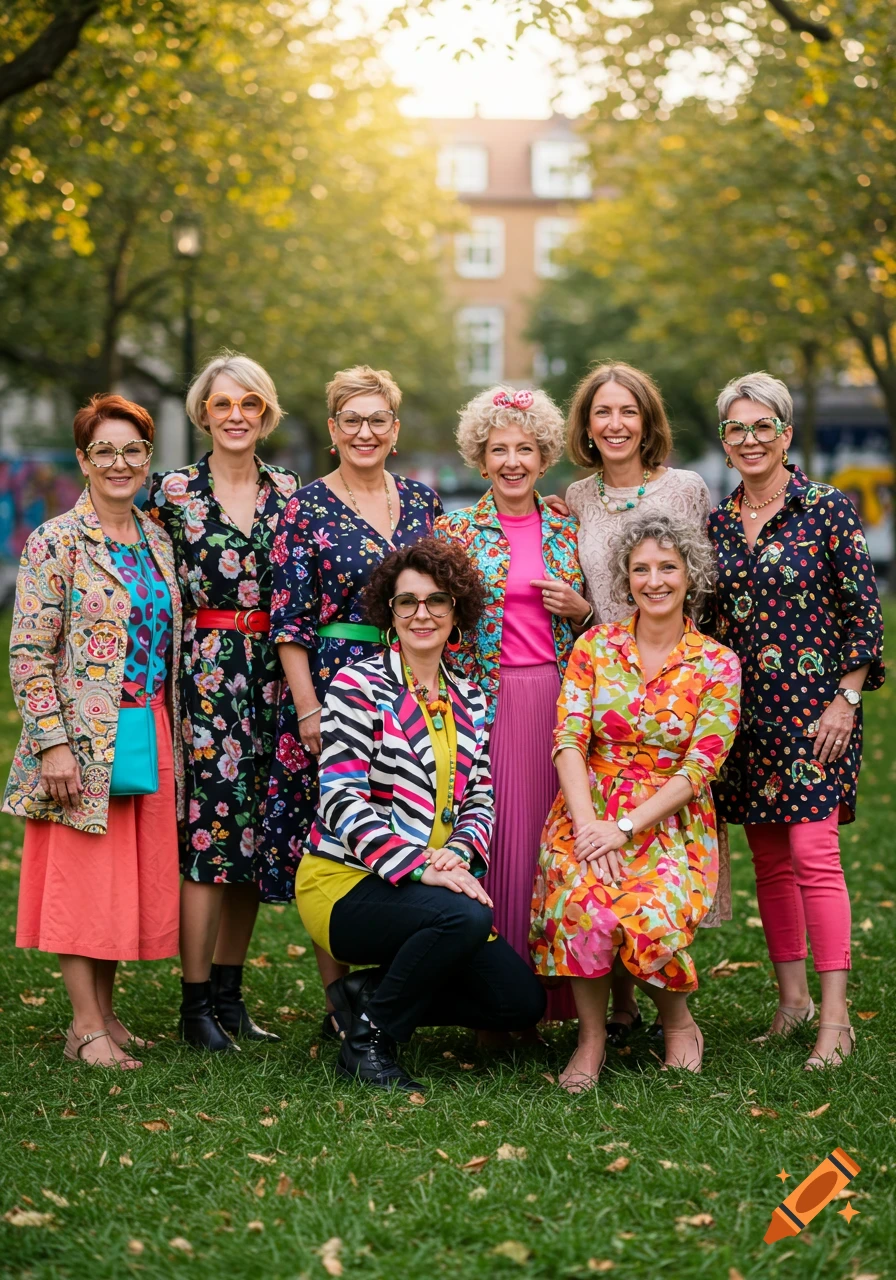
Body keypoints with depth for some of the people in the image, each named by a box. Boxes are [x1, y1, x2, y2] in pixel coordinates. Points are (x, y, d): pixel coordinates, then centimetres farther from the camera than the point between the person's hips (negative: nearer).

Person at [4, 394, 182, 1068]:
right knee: (83, 875, -2)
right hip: (85, 740, -6)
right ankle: (87, 1026, 6)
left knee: (130, 877, 9)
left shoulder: (157, 542, 12)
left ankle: (106, 1011, 20)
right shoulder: (55, 543, -7)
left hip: (149, 737, 6)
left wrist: (170, 736, 14)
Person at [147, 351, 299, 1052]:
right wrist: (174, 668, -1)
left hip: (271, 671, 4)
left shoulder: (288, 491, 10)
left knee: (255, 831, 7)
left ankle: (229, 990, 18)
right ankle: (195, 1004, 1)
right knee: (208, 831, -7)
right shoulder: (173, 490, 1)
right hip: (204, 671, -4)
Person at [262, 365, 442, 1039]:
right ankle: (339, 1004, 6)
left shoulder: (422, 499, 10)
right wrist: (306, 708, -11)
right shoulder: (307, 508, -2)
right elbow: (289, 620, -5)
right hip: (332, 685, -4)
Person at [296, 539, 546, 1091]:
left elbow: (480, 797, 11)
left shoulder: (467, 699, 13)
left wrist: (459, 853, -12)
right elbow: (343, 799, -15)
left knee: (522, 1001, -6)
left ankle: (369, 993, 10)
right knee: (465, 917, -34)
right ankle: (369, 1039, -13)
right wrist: (420, 866, -26)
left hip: (431, 883, 7)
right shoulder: (358, 685, -7)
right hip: (345, 881, -7)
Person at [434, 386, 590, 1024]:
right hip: (489, 701, -2)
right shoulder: (456, 530, 3)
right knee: (494, 838, -6)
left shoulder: (568, 531, 11)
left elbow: (597, 625, 17)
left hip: (560, 700, 2)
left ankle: (556, 990, 10)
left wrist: (580, 608, -3)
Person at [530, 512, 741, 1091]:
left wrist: (625, 827, -17)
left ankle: (678, 1021, 2)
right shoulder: (595, 646, 5)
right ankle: (592, 1037, -9)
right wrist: (588, 826, -19)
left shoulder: (718, 664, 0)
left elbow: (698, 769, -6)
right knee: (586, 906, -33)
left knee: (649, 919, -31)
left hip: (672, 825, -1)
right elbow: (569, 740, -4)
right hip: (590, 812, 1)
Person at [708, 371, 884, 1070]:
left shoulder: (828, 509, -4)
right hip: (743, 710, 5)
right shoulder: (716, 522, 9)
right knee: (769, 858, 9)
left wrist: (847, 699, -10)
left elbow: (865, 613, -5)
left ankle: (834, 1015, -7)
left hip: (814, 706, -5)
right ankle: (792, 997, 19)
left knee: (813, 853, -11)